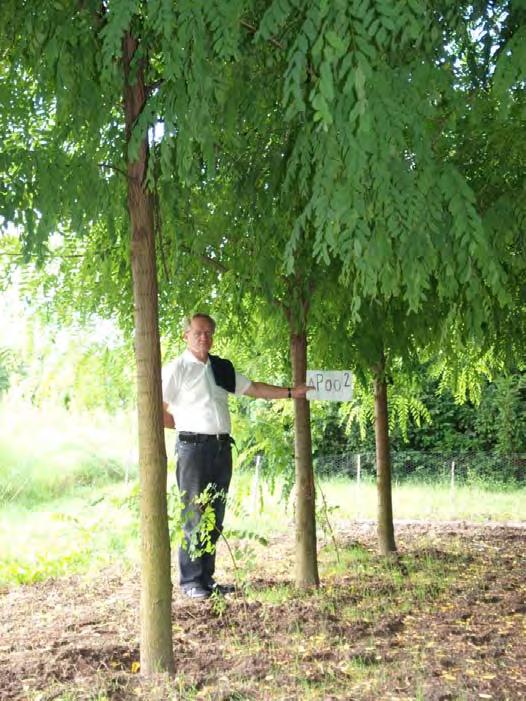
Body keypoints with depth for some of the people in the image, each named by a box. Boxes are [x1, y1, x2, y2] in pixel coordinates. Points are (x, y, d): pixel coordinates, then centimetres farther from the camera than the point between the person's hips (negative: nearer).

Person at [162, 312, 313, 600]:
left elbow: (253, 388, 19)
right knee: (194, 517, -4)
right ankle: (191, 581, 5)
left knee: (215, 517, 9)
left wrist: (290, 392, 16)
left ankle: (206, 578, 18)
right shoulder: (177, 369, -3)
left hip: (221, 447, 6)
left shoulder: (222, 368, 15)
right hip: (193, 447, -6)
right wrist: (184, 425, 1)